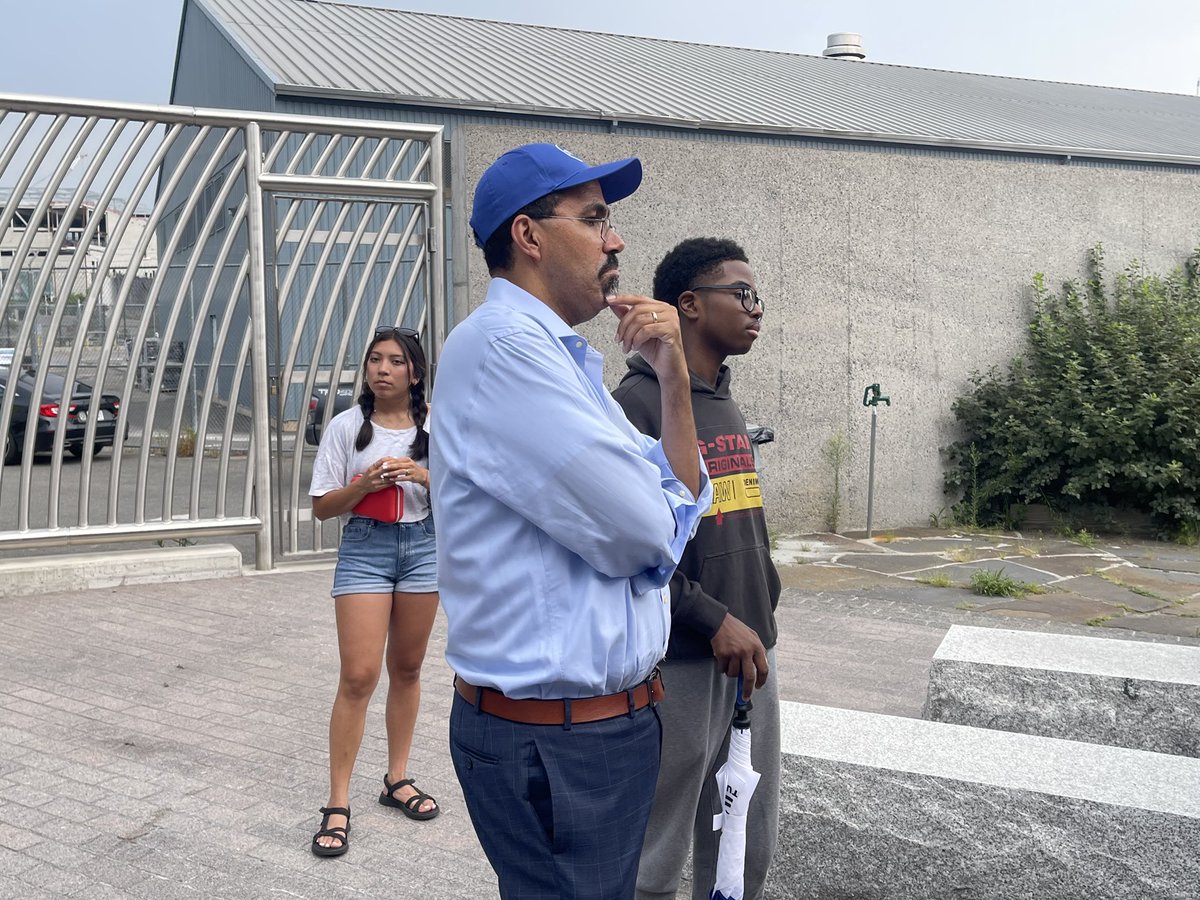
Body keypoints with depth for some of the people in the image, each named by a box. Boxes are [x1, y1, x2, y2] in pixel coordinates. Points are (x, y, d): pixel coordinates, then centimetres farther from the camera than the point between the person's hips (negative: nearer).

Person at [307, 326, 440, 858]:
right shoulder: (347, 426, -1)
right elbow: (322, 507, -2)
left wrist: (423, 476, -14)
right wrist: (364, 485, -19)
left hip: (424, 545, 3)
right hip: (364, 549, -2)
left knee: (407, 669, 12)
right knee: (358, 676, -9)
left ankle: (397, 779, 28)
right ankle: (337, 803, 0)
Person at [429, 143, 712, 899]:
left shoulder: (565, 358, 12)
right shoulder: (502, 344, -19)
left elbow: (686, 499, 11)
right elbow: (643, 530, -23)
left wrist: (674, 378, -1)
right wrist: (654, 502, 0)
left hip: (612, 719, 9)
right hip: (554, 743, -9)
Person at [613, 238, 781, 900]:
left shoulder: (728, 406, 14)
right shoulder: (638, 403, -11)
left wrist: (762, 618, 16)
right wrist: (714, 621, -19)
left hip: (749, 654, 8)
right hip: (680, 663, -8)